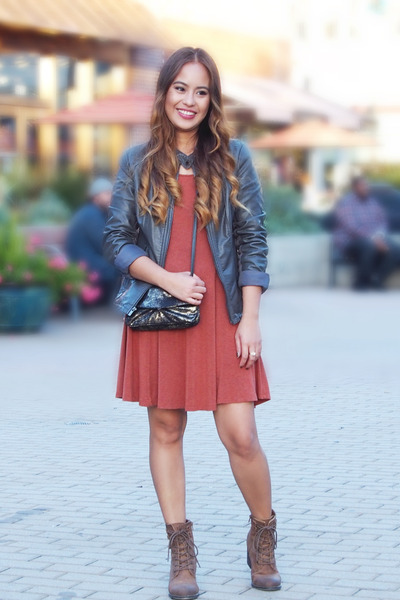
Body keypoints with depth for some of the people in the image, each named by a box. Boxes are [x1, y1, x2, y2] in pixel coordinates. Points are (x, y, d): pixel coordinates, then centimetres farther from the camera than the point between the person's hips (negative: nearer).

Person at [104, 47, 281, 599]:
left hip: (222, 315, -1)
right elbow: (117, 238, 6)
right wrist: (167, 279, -10)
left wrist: (251, 318, -3)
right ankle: (181, 551, 15)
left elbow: (252, 241, 3)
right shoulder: (138, 163, 6)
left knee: (240, 434, -7)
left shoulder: (233, 158, 5)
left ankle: (263, 539, 16)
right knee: (166, 428, 4)